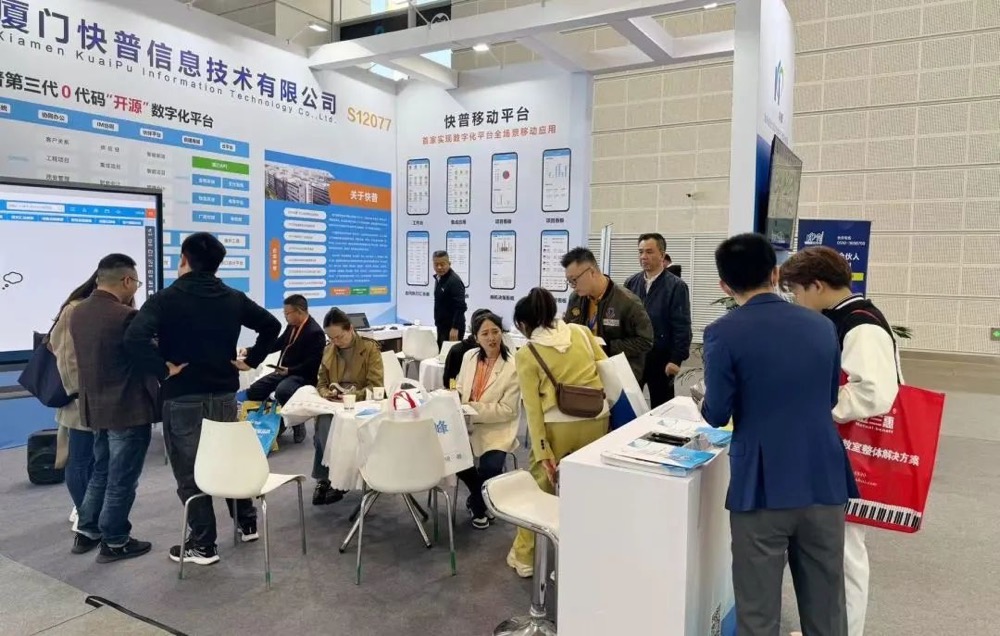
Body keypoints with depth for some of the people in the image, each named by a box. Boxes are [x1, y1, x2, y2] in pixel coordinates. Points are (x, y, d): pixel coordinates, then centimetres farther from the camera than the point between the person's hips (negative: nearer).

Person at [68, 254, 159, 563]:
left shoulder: (78, 313, 5)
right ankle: (114, 542, 15)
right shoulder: (126, 316, -21)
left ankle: (86, 531, 31)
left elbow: (89, 356, 13)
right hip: (128, 409, -8)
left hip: (95, 406, 8)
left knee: (101, 471, 22)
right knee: (122, 479, 4)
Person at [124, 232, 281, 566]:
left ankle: (203, 545, 12)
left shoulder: (165, 299, -11)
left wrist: (162, 370, -15)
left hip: (183, 398, -5)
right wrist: (251, 360, 11)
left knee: (190, 471, 5)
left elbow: (134, 338, -25)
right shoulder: (234, 299, 4)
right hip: (225, 394, 5)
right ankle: (247, 523, 32)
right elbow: (272, 325, 12)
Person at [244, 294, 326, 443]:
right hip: (283, 371, 9)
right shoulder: (292, 326, 7)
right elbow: (277, 344, 21)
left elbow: (311, 365, -20)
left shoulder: (315, 332, -18)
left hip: (301, 376, -9)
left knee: (281, 392, -36)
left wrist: (289, 370, -29)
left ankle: (297, 423, -13)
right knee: (252, 392, 0)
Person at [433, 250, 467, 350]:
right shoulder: (438, 279, 11)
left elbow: (460, 307, -23)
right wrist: (438, 324, 18)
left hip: (452, 328, -9)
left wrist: (455, 328, -26)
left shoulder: (454, 281, -17)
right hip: (442, 327, 9)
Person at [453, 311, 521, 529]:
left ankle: (478, 502, 13)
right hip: (467, 424, 5)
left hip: (496, 429, -4)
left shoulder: (513, 366, -14)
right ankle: (481, 497, 11)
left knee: (490, 467, -27)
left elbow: (507, 410, -15)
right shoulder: (469, 356, 3)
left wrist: (473, 408, -22)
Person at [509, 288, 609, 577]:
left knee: (539, 488, 15)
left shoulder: (526, 355, -3)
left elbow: (533, 407, -7)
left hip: (558, 426, -3)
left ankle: (524, 557, 27)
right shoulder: (581, 332, 5)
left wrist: (542, 452, -7)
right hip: (597, 419, 3)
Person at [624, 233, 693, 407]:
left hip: (660, 358, -4)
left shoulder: (676, 286, -8)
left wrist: (676, 359, -15)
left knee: (661, 407, 10)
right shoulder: (631, 283, 6)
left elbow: (682, 327, -11)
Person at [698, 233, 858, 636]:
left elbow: (717, 416, -8)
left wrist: (706, 401, 13)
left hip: (762, 487, -4)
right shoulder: (822, 327, 4)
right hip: (824, 482, 5)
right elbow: (830, 399, 16)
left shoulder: (723, 333, -11)